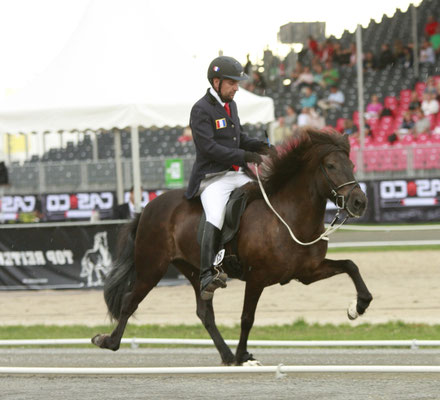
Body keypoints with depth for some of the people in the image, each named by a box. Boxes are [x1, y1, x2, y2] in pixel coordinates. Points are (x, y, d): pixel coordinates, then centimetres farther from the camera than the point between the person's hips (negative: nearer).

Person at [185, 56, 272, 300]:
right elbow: (209, 147, -18)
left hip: (238, 175, 9)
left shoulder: (230, 105, 16)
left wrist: (257, 145, 6)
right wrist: (244, 156, -21)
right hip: (213, 178, -9)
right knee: (215, 220, -29)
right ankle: (207, 276, -31)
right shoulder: (201, 110, -10)